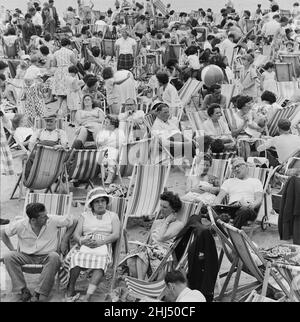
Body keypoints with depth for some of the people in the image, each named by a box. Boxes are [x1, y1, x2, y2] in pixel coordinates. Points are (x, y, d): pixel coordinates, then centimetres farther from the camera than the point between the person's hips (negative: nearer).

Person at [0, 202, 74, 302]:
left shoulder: (53, 221, -13)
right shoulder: (20, 225, -10)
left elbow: (72, 221, -3)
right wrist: (12, 249, 1)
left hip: (47, 256, -1)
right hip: (26, 256, 1)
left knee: (54, 257, -36)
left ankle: (40, 294, -31)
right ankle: (23, 290, -21)